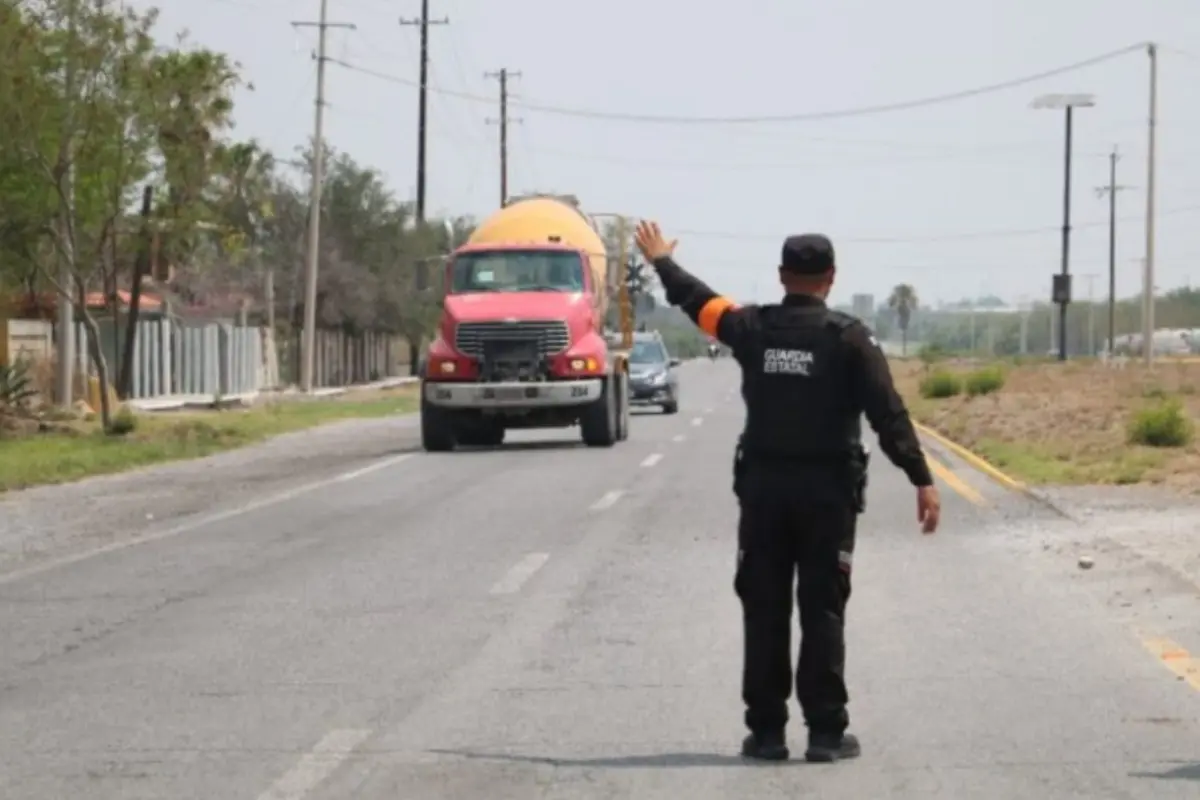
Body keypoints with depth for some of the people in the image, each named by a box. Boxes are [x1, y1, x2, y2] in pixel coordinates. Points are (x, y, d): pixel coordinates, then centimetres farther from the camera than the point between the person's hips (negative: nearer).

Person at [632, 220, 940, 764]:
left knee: (764, 612, 7)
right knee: (822, 612, 2)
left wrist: (661, 260, 39)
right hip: (827, 492, -2)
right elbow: (888, 414, -12)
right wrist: (922, 481, -11)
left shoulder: (752, 328, 1)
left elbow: (697, 300, 20)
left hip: (762, 488, 2)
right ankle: (826, 732, 0)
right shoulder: (848, 337, -7)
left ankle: (766, 730, 9)